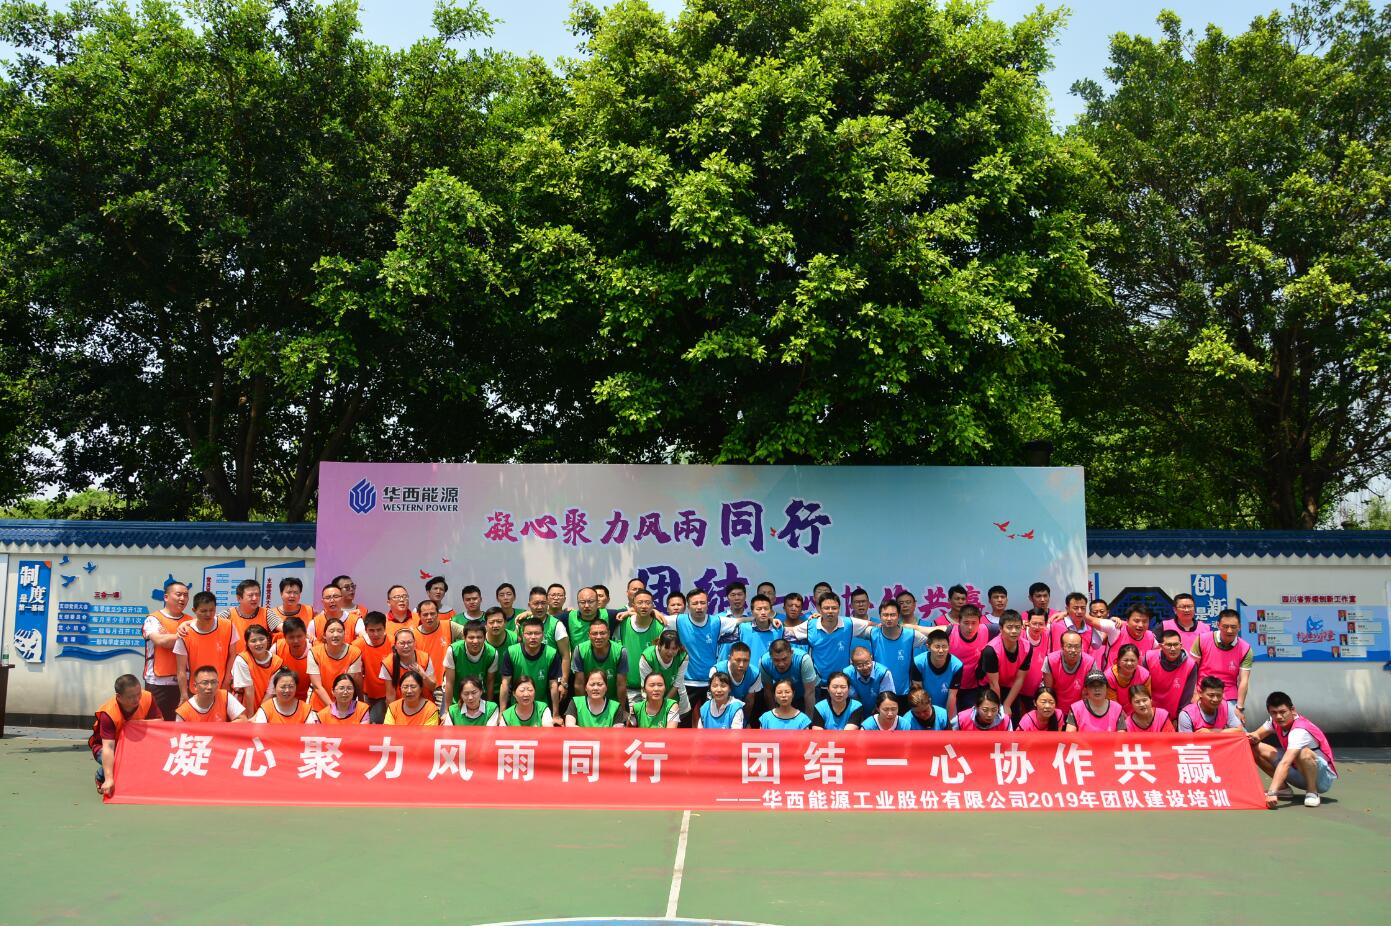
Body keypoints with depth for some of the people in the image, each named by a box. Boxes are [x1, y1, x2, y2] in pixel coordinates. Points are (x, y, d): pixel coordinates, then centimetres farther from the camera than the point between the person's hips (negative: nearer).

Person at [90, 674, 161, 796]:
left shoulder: (147, 698, -24)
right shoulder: (109, 714, -34)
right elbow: (108, 747, -41)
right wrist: (109, 779, -48)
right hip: (103, 745, -3)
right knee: (114, 762, -35)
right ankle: (102, 779, 2)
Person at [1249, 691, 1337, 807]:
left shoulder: (1300, 731, -31)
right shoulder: (1275, 721, -7)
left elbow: (1285, 763, -42)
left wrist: (1272, 793, -52)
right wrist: (1253, 737, -22)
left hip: (1323, 777, -7)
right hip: (1299, 774, 7)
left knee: (1304, 753, -40)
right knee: (1256, 748, -6)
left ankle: (1312, 793, -16)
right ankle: (1283, 788, 7)